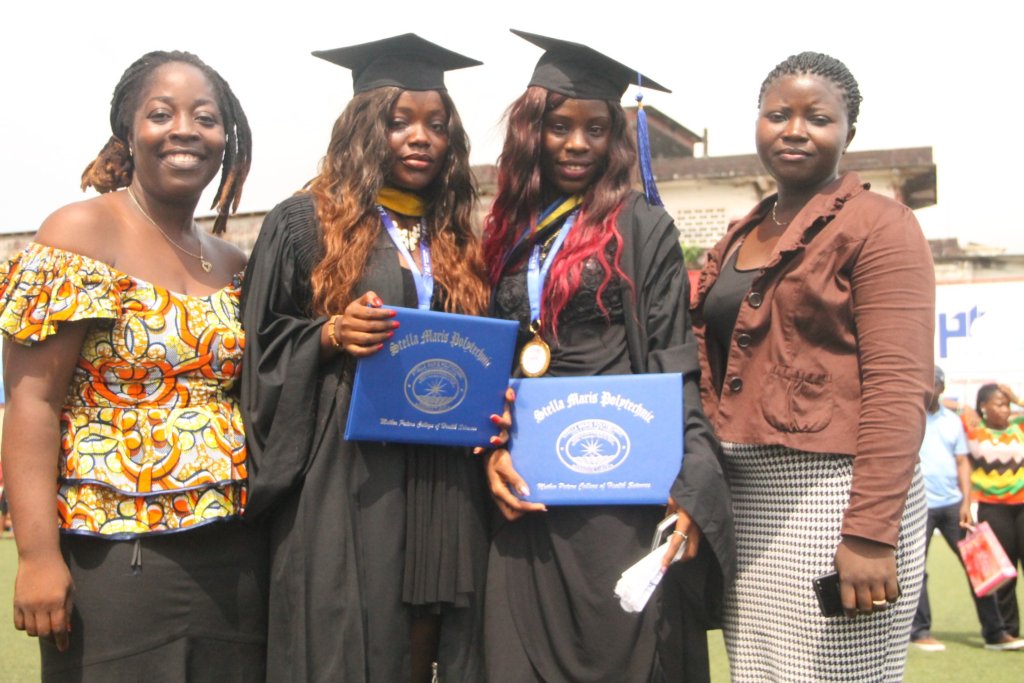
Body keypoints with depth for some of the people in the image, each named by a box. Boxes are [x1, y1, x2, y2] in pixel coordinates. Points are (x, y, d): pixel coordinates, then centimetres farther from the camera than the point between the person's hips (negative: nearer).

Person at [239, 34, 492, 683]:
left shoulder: (459, 241, 15)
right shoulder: (304, 223, 2)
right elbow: (260, 345, 1)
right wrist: (328, 335, -16)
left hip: (444, 486, 4)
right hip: (346, 481, -4)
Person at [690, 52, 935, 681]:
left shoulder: (878, 225, -4)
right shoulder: (738, 240, 17)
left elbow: (898, 389, -14)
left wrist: (870, 532, -21)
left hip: (831, 496, -6)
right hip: (741, 500, 7)